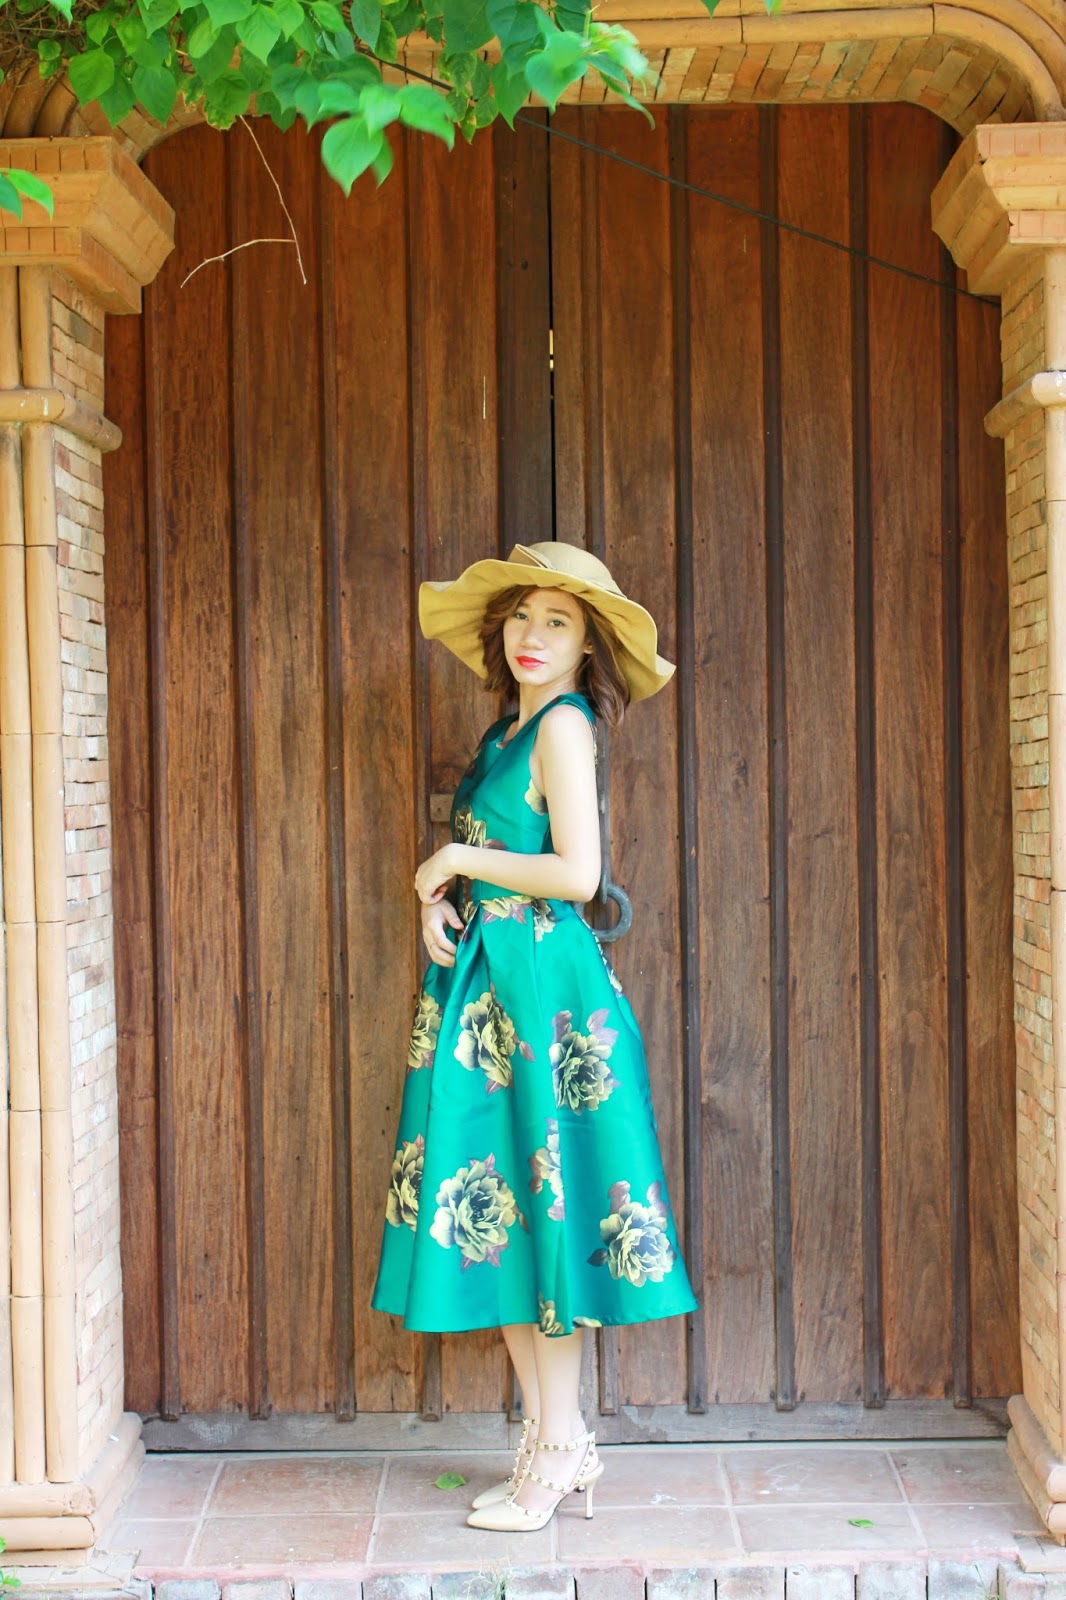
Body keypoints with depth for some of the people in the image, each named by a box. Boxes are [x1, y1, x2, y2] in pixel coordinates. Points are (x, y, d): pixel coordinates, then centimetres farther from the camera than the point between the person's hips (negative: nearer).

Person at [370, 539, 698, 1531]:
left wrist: (461, 860, -9)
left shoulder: (565, 724, -9)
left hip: (541, 985, -9)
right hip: (483, 986, 9)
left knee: (542, 1204, -2)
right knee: (495, 1206, 10)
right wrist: (436, 897, -4)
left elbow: (577, 874, -19)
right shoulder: (506, 731, 16)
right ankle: (553, 1437, 20)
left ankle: (555, 1453, 9)